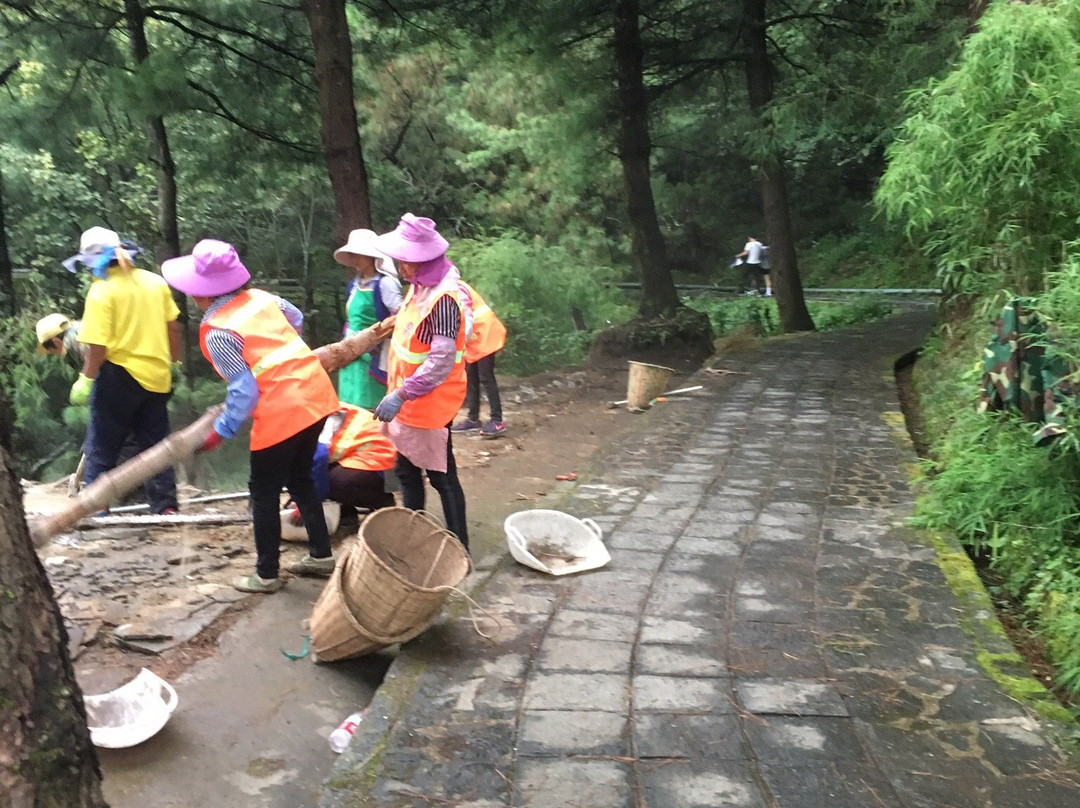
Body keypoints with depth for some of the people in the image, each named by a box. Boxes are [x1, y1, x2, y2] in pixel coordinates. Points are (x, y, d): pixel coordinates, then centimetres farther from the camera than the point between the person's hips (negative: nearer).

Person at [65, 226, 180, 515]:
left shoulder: (102, 291, -13)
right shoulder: (155, 282, 4)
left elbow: (98, 344, -17)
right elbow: (173, 327, 10)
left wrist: (85, 380, -9)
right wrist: (175, 362, 20)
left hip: (120, 375, -5)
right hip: (156, 376, 6)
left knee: (102, 446, 7)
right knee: (156, 443, 13)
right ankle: (166, 506, 15)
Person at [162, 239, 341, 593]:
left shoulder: (218, 331, -12)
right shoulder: (259, 297, 7)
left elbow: (244, 390, -15)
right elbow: (295, 318, 26)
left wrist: (221, 430, -5)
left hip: (282, 411, -7)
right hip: (316, 393, 8)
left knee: (264, 492, 9)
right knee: (300, 478, 23)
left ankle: (266, 575, 21)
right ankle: (321, 554, 30)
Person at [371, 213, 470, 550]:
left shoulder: (443, 298, -24)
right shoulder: (420, 287, 5)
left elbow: (441, 361, -28)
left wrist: (401, 395, -29)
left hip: (430, 405, -9)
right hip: (410, 401, 9)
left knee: (442, 477, 3)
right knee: (408, 472, 19)